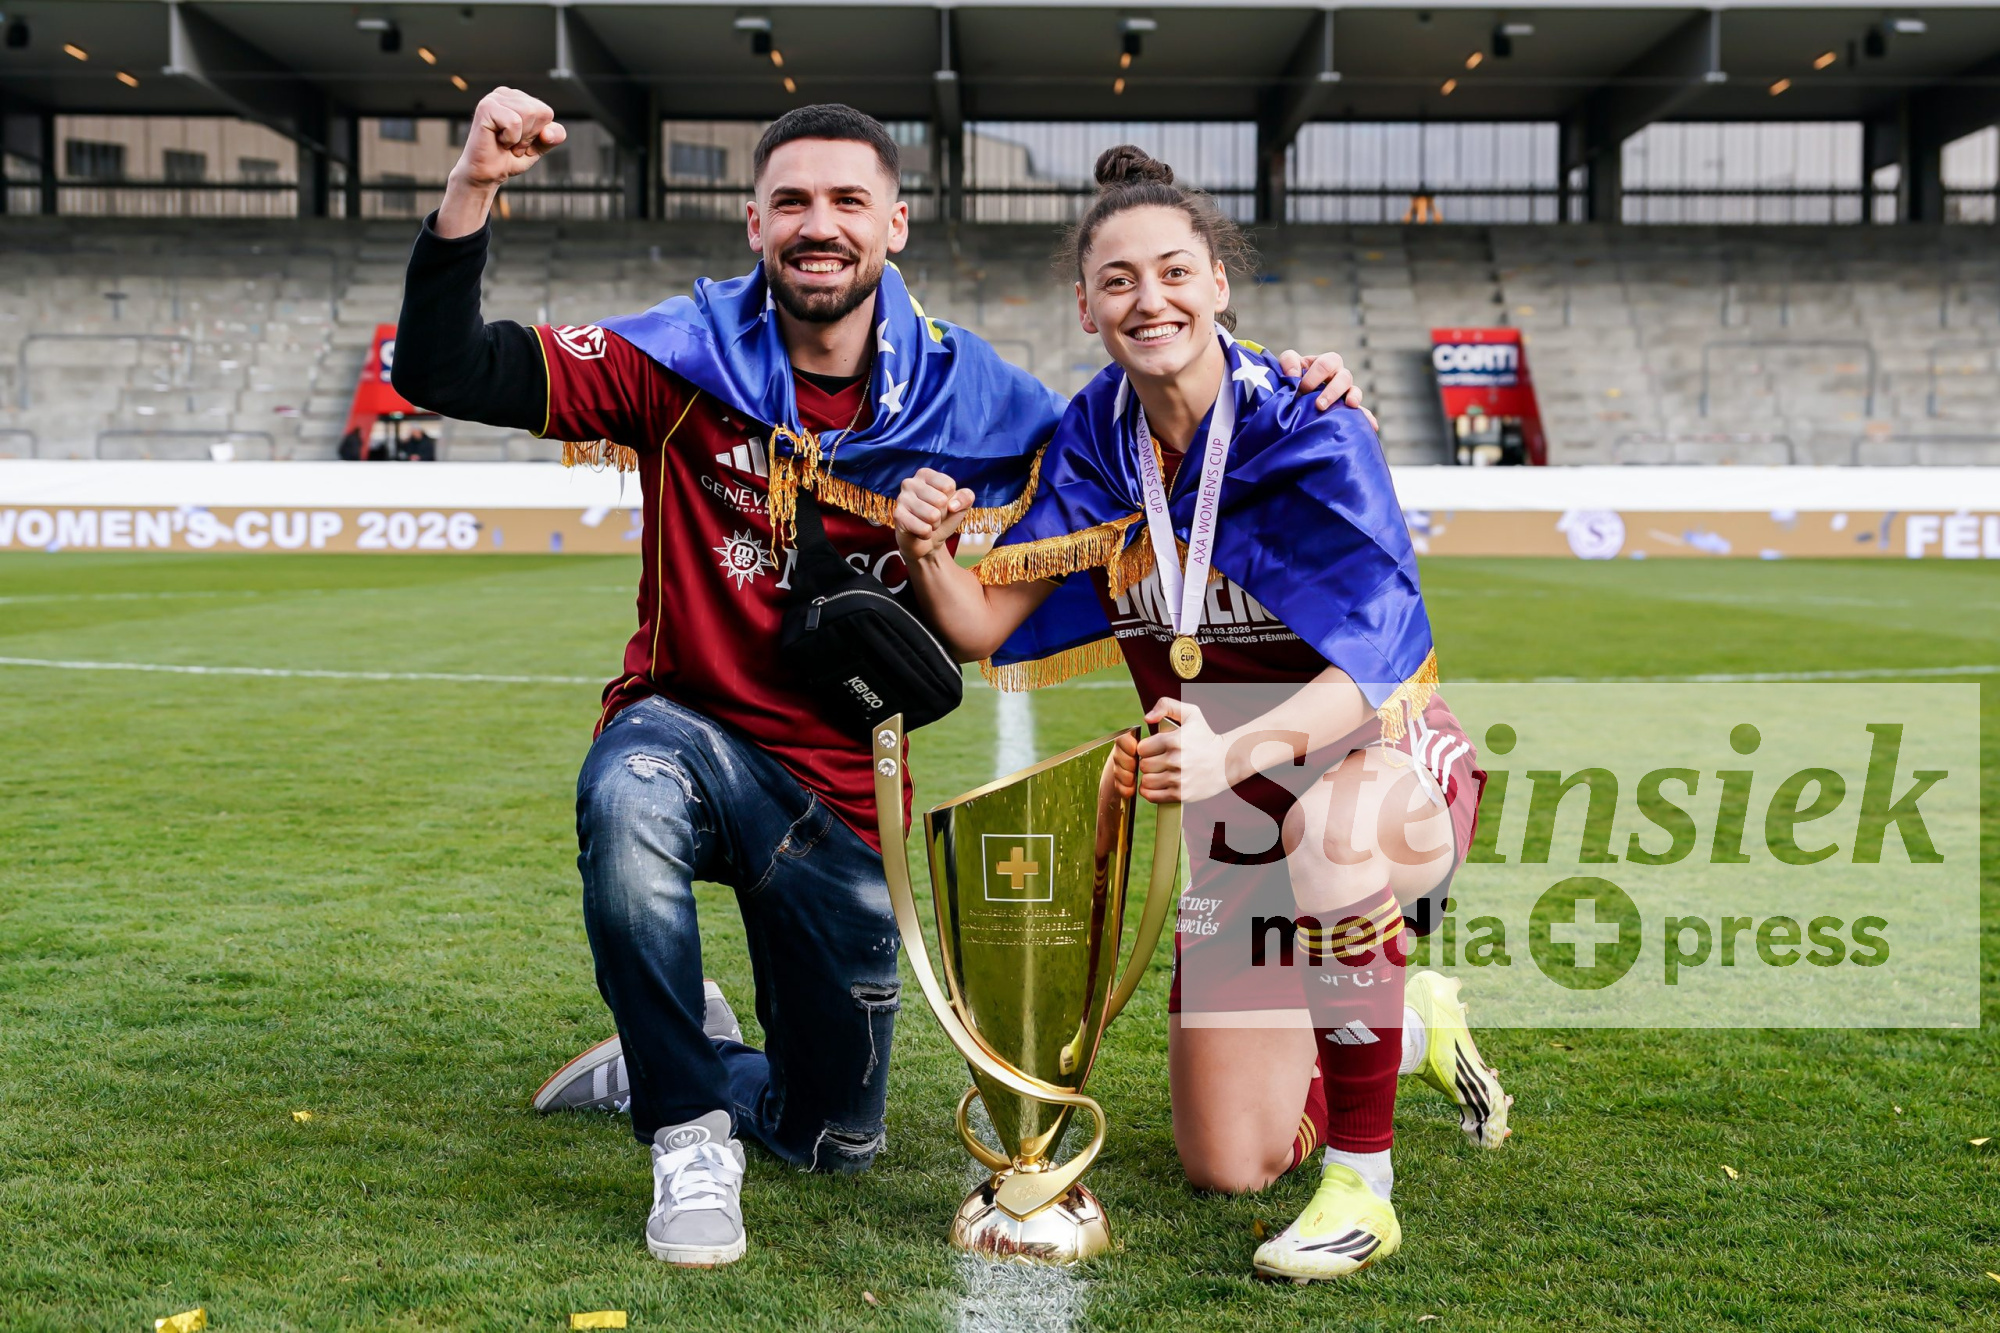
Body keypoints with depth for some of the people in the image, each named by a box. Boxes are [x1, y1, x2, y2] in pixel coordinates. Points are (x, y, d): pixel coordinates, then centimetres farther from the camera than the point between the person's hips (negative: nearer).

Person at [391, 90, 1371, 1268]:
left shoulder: (970, 397, -7)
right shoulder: (687, 357, -12)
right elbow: (442, 373, -18)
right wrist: (473, 192, -32)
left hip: (842, 793, 2)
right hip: (690, 730, -2)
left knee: (834, 1141, 10)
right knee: (629, 796, -41)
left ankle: (671, 1060, 44)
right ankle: (690, 1137, -19)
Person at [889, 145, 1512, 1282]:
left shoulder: (1309, 431, -22)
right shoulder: (1095, 439, -6)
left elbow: (1373, 667, -32)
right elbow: (984, 629, -7)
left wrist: (1234, 753, -50)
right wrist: (929, 555, -28)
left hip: (1386, 758, -5)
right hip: (1235, 806, 5)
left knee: (1333, 832, -45)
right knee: (1227, 1166, 4)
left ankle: (1364, 1189, -24)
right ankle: (1414, 1023, 34)